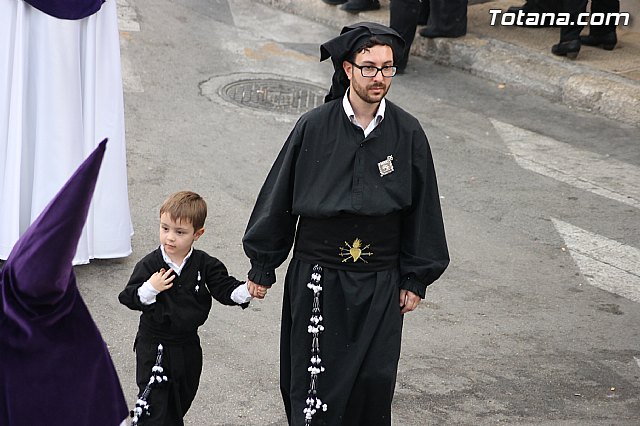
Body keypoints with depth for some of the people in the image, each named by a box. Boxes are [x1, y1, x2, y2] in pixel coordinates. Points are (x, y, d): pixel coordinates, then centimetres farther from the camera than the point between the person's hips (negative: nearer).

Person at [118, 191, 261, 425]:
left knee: (182, 399, 20)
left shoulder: (205, 264, -6)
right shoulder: (149, 264, -13)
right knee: (154, 403, -3)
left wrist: (247, 291, -25)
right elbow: (128, 298, -13)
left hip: (188, 345, 4)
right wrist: (150, 289, -30)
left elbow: (225, 288, -7)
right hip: (154, 346, -3)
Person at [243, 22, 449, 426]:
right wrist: (262, 265, 4)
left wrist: (416, 279, 5)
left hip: (379, 284, 1)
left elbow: (422, 207, 4)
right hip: (317, 281, -1)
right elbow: (279, 196, 0)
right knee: (314, 378, 6)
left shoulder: (408, 132, -4)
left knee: (374, 380, 8)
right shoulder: (314, 127, -8)